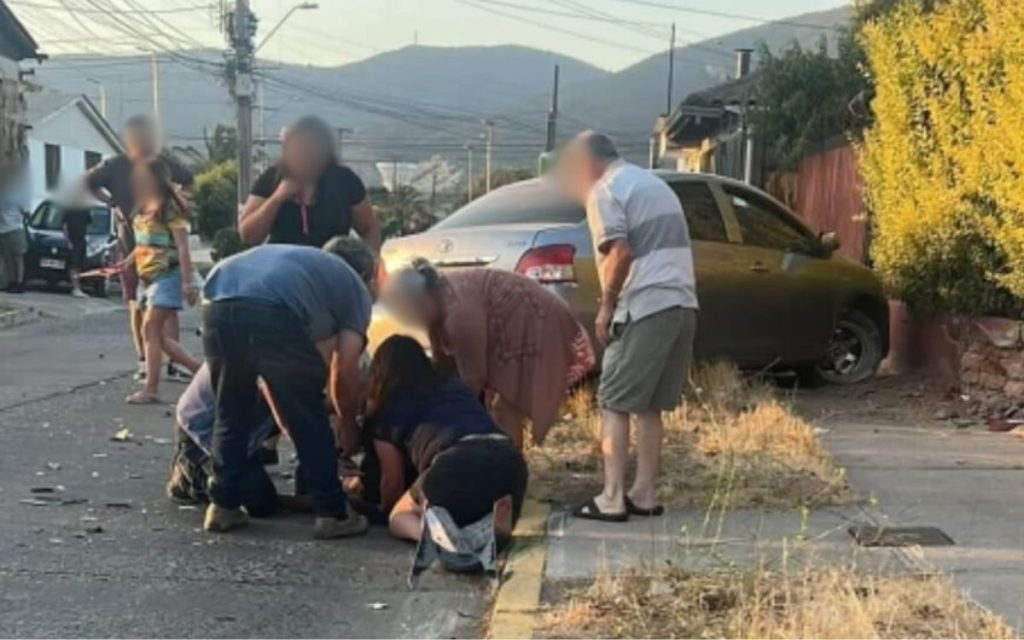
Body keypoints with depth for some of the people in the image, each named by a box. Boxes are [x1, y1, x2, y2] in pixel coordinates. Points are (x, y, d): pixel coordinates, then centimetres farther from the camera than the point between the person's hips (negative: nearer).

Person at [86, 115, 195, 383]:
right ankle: (143, 362, 15)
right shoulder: (115, 166, -9)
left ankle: (174, 363, 1)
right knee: (137, 306, 6)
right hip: (131, 244, 0)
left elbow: (189, 180, 15)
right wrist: (112, 202, -4)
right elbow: (89, 183, 6)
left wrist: (178, 199, 0)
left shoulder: (166, 162, -5)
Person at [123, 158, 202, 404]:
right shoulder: (141, 211, 13)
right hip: (148, 278, 9)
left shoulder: (170, 209, -11)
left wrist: (188, 282, -19)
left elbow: (182, 248, -15)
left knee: (150, 330, -13)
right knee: (158, 335, 6)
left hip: (168, 276, -9)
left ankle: (150, 389, -12)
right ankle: (201, 370, 17)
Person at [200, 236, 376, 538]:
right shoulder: (356, 289, 27)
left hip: (217, 305, 5)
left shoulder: (298, 259, 42)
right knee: (310, 418, 12)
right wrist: (348, 424, 34)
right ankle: (331, 514, 17)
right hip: (271, 311, -5)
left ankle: (223, 505, 28)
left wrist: (285, 422, 50)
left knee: (230, 414, 25)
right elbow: (343, 372, 17)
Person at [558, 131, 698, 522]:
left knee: (614, 404, -1)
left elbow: (621, 253, -16)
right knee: (649, 407, 13)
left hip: (645, 307, -8)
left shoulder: (604, 191, -3)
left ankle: (611, 499, -3)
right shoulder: (652, 182, 25)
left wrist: (606, 307, -7)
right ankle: (644, 495, 15)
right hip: (681, 305, 8)